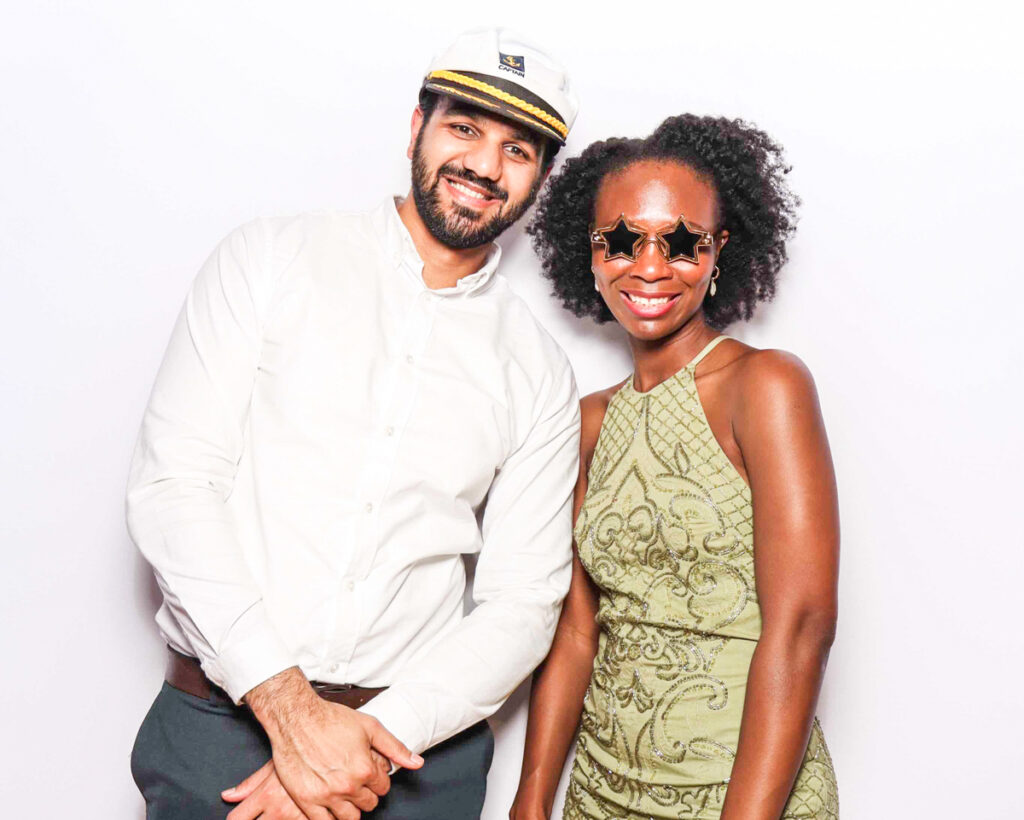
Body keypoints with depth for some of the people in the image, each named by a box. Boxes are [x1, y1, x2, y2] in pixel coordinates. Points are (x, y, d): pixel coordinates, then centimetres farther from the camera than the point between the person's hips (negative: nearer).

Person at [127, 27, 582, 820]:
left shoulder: (539, 373, 4)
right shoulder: (274, 259, -1)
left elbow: (524, 604, 1)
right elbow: (171, 481, -9)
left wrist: (372, 736, -14)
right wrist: (288, 708, -17)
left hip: (414, 745, 2)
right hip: (220, 717, -1)